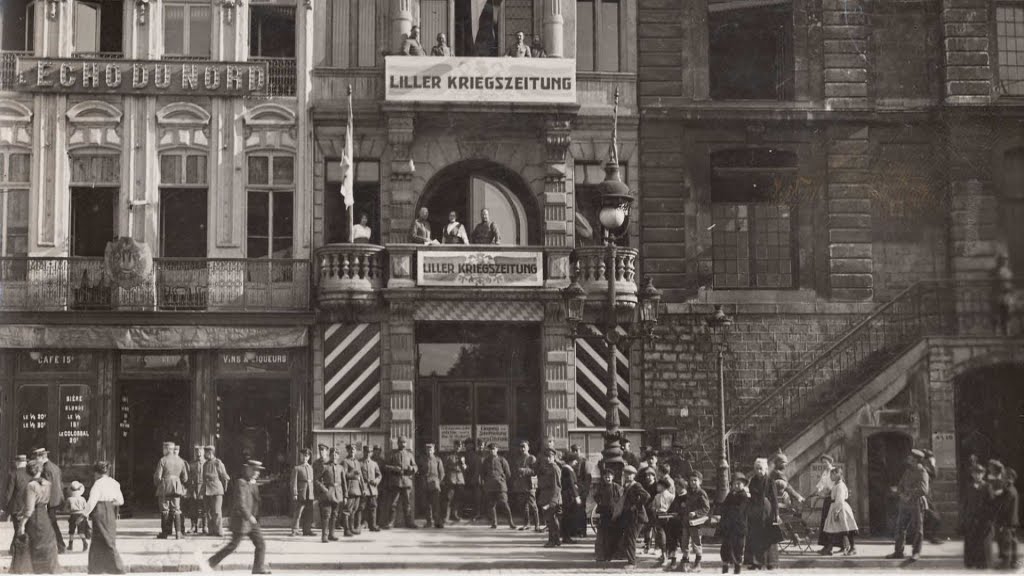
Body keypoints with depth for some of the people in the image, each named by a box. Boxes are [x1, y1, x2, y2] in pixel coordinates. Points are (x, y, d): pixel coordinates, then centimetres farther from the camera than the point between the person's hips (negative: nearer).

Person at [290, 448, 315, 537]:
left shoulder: (311, 467, 16)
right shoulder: (296, 468, -1)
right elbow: (294, 482, -6)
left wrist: (315, 493, 13)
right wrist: (294, 494, -13)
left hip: (310, 494, 5)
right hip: (301, 493, -5)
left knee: (309, 513, 7)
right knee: (298, 513, -5)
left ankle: (307, 530, 13)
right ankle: (294, 530, 0)